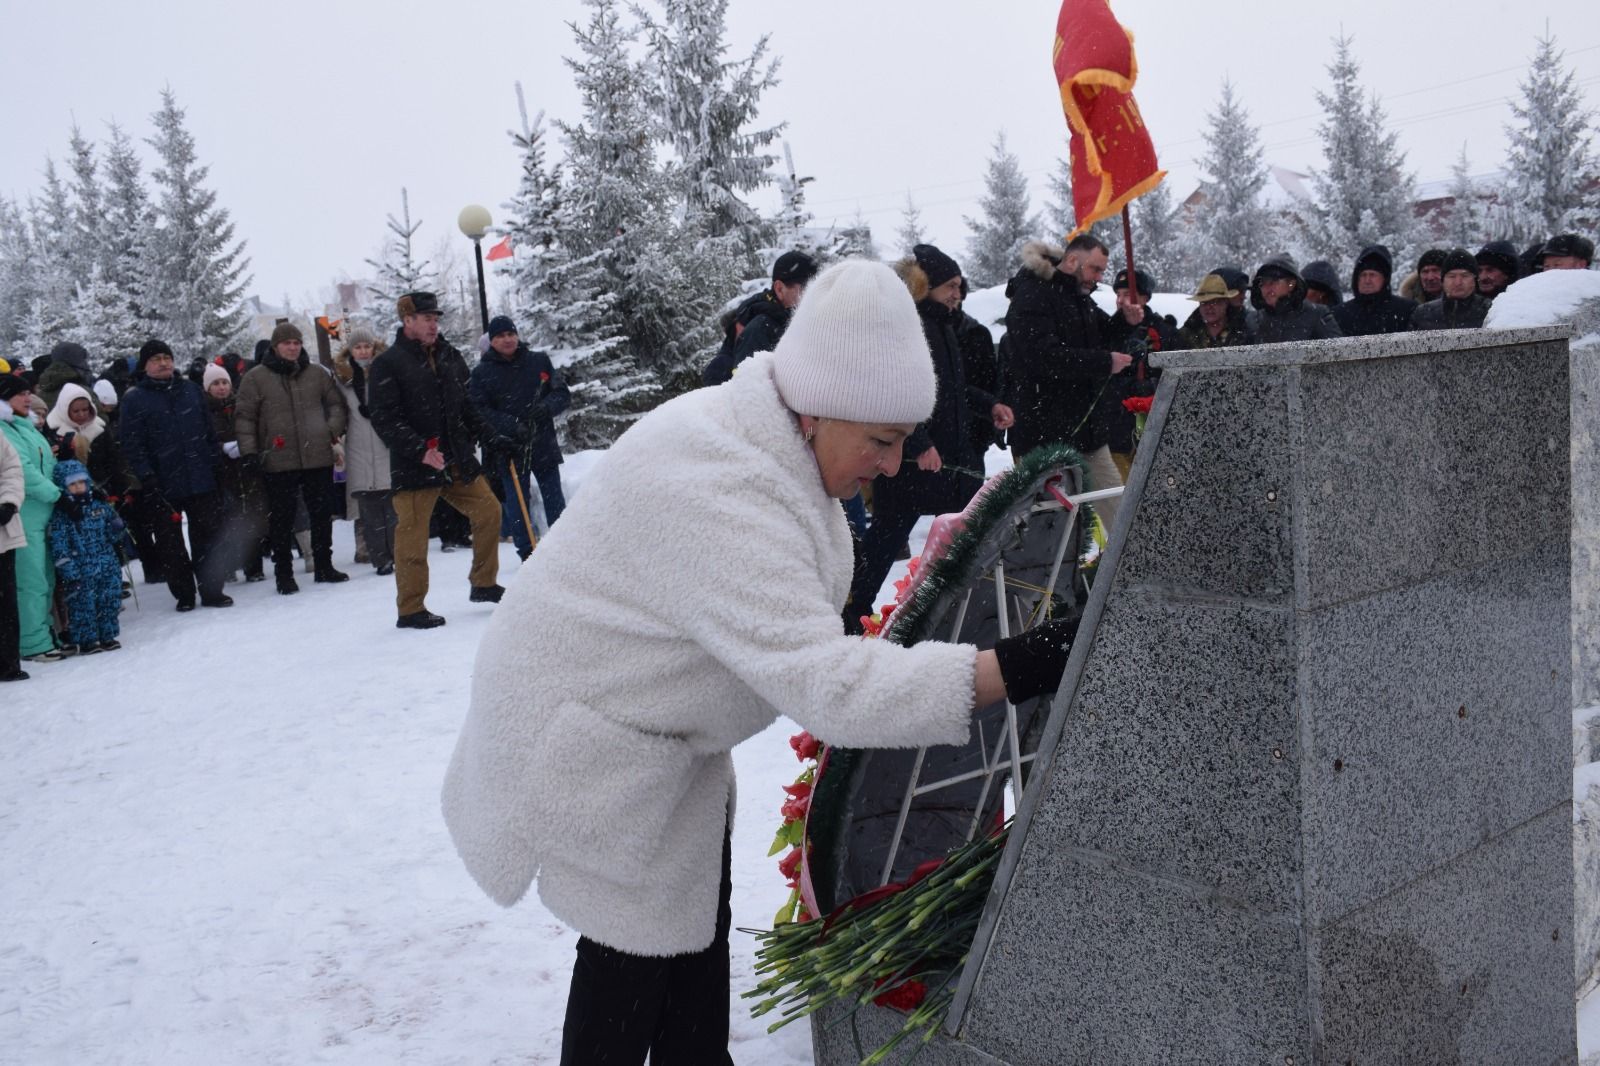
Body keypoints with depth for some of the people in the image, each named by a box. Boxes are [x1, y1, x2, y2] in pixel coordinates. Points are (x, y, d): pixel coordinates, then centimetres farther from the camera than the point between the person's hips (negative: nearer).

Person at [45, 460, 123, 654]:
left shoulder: (99, 505, 7)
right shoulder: (61, 514, -8)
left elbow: (113, 534, 18)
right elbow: (58, 548, -10)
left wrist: (116, 529, -8)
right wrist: (69, 573, -15)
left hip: (108, 569, 4)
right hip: (81, 574, -4)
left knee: (110, 602, 8)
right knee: (83, 605, -1)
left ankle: (107, 636, 20)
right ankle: (86, 640, 10)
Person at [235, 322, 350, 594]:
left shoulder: (318, 374, 8)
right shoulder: (256, 378, 0)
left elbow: (336, 404, 16)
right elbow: (245, 417, -1)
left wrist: (333, 429, -2)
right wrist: (248, 450, -8)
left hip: (318, 457, 3)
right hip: (278, 462, -3)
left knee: (322, 513, 11)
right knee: (281, 519, 3)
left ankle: (323, 566, 24)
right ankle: (283, 573, 13)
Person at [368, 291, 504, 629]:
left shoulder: (450, 356, 11)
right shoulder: (388, 364, -9)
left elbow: (467, 404, 20)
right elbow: (384, 420, -15)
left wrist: (479, 432, 10)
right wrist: (420, 451, -22)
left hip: (458, 461, 6)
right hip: (414, 467, -6)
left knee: (488, 511, 9)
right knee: (413, 536, -2)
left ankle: (483, 584, 25)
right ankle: (410, 610, 8)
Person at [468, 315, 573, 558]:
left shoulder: (539, 361, 5)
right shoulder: (481, 372, 0)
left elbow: (563, 394, 6)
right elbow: (479, 411, -7)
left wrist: (547, 406, -17)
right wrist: (510, 425, -22)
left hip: (544, 444, 2)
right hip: (508, 449, -1)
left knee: (555, 501, 8)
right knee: (517, 504, 3)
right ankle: (527, 554, 11)